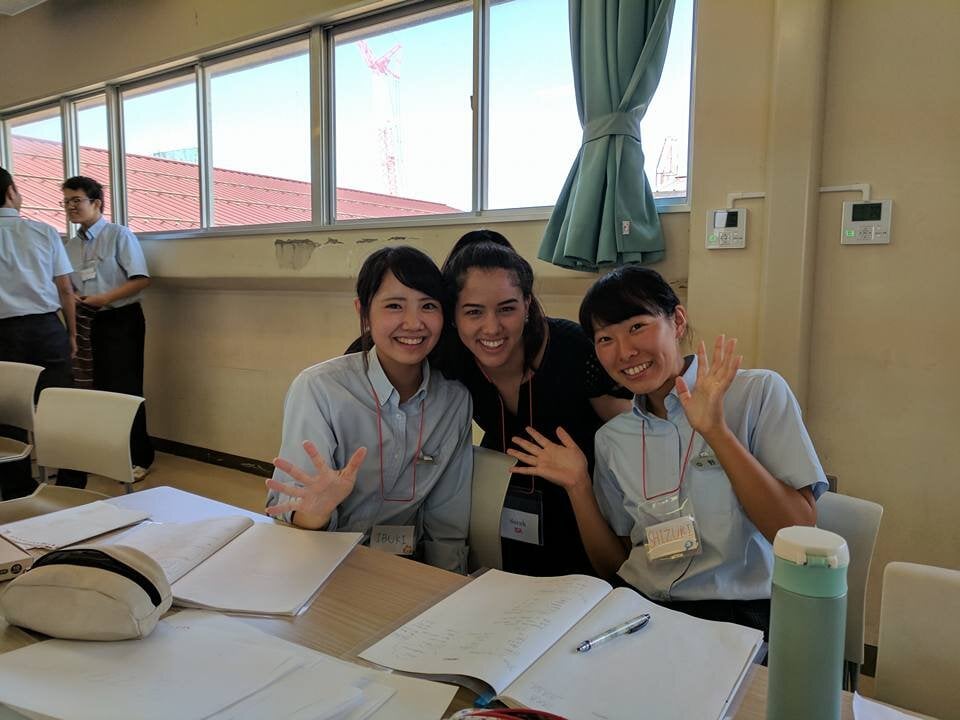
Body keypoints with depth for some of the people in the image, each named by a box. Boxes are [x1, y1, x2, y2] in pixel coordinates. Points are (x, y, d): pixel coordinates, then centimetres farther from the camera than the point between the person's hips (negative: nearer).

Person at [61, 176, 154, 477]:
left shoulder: (119, 235, -6)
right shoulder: (71, 245, 12)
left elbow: (141, 279, -13)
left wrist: (104, 298, -20)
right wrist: (72, 297, -6)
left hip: (122, 320, -6)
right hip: (91, 323, 6)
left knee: (125, 389, -6)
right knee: (101, 388, 12)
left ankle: (139, 458, 4)